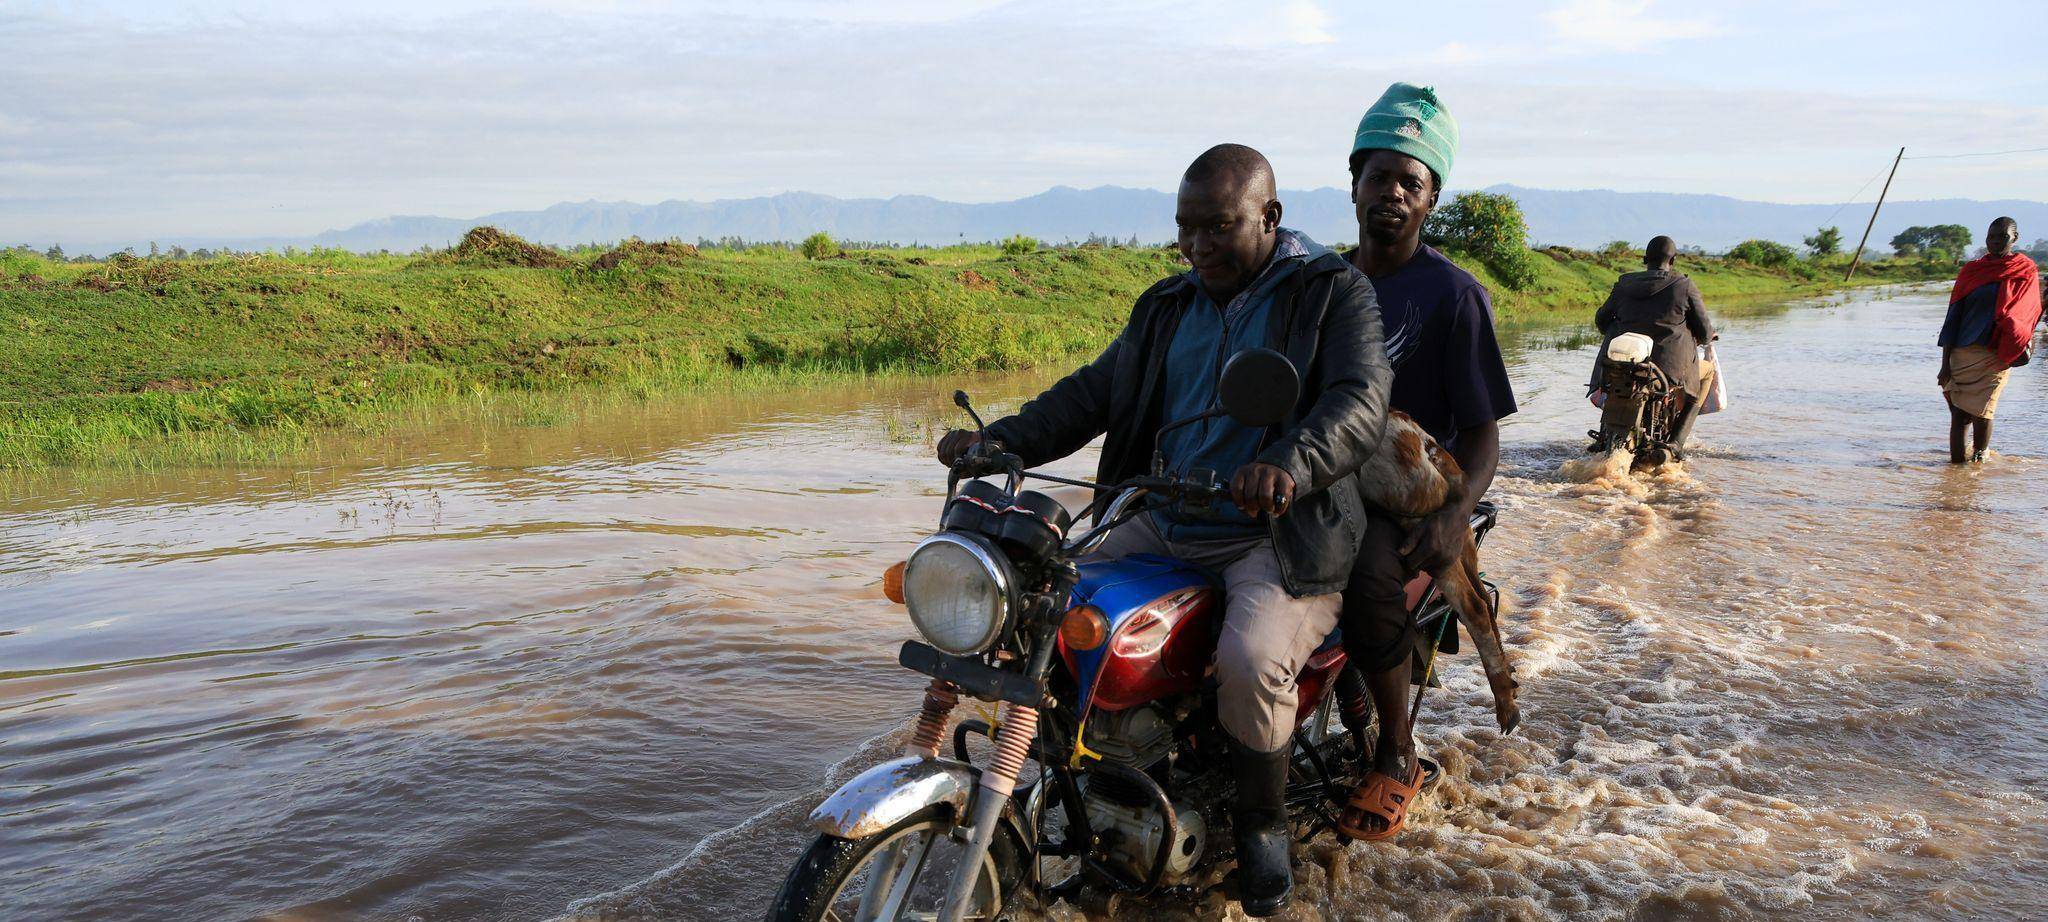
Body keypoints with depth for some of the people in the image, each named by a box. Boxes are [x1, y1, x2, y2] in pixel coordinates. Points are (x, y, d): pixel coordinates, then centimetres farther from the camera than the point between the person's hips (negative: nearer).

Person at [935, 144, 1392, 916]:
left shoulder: (1333, 293, -3)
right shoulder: (1168, 307, 16)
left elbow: (1360, 403, -18)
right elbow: (1096, 389, 14)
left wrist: (1290, 463, -40)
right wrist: (1001, 440, -2)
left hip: (1282, 535, -6)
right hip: (1164, 523, 6)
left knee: (1250, 662, -31)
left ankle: (1262, 819, -1)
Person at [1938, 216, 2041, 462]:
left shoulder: (2026, 271, 5)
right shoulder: (1971, 269, 9)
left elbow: (2027, 313, 5)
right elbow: (1953, 318, 8)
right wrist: (1945, 364, 4)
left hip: (1996, 356, -2)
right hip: (1963, 352, 2)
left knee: (1981, 412, -4)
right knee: (1958, 412, 1)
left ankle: (1979, 456, 11)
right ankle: (1956, 460, 9)